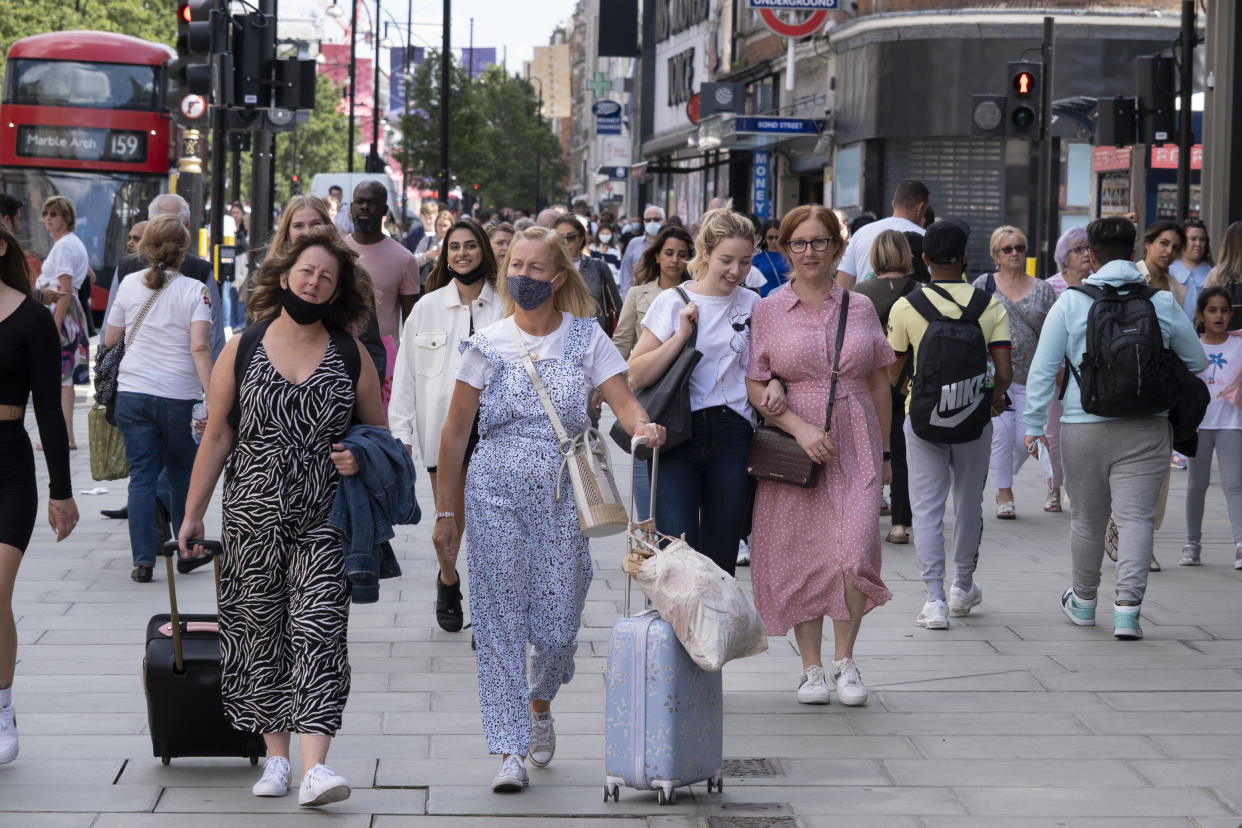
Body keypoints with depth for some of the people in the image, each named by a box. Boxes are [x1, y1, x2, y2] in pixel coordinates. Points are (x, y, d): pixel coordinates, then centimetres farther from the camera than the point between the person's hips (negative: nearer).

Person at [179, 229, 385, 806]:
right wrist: (193, 514, 5)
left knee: (318, 629, -11)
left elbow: (379, 431, 14)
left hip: (323, 520, -1)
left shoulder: (350, 355, 4)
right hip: (253, 514, 1)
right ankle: (276, 757, 17)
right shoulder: (242, 349, 3)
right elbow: (216, 437, 6)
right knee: (259, 630, 4)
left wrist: (360, 459, -8)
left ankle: (314, 766, -18)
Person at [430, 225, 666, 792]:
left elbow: (623, 401, -6)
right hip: (496, 494, -1)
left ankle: (540, 703, 36)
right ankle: (509, 751, 1)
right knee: (501, 621, -4)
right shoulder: (488, 345, 1)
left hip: (563, 495, 1)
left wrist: (642, 426, -30)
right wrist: (445, 510, 3)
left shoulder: (586, 338, 2)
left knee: (558, 622, 3)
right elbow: (455, 432, 4)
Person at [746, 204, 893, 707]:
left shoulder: (860, 308, 9)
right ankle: (811, 666, 14)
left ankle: (844, 660, 6)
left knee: (854, 552, -11)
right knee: (799, 556, 1)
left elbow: (879, 384, 14)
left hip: (855, 447, 1)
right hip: (793, 448, 0)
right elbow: (753, 384, -2)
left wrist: (884, 452, 13)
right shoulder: (768, 311, 3)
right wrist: (799, 427, -15)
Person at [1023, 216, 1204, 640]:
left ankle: (1083, 602, 30)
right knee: (1136, 516, -1)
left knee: (1087, 519, 14)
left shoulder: (1070, 303, -2)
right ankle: (1127, 607, -12)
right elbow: (1196, 362, 10)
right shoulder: (1163, 303, 1)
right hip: (1146, 429, 0)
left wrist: (1034, 423, 3)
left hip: (1084, 428, 0)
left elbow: (1043, 368, -3)